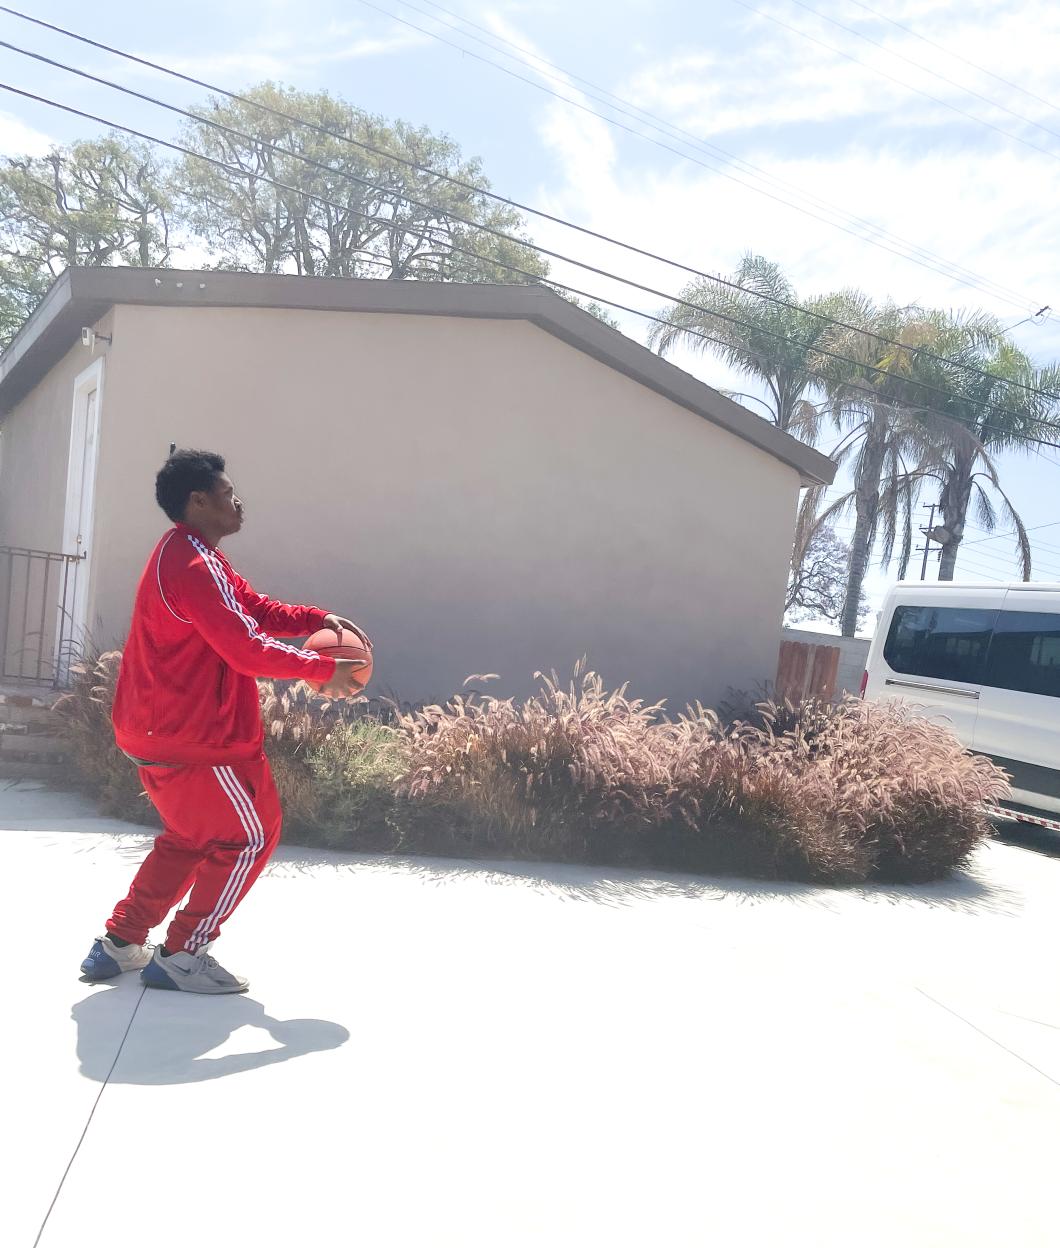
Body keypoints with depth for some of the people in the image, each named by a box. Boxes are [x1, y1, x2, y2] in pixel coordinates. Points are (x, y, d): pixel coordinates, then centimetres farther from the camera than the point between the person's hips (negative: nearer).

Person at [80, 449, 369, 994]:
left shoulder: (195, 557, 14)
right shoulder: (192, 566, -21)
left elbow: (258, 609, 14)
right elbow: (247, 648, -26)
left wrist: (319, 619, -1)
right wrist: (325, 670, -17)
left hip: (161, 732, 11)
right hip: (195, 739, -11)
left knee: (189, 836, 23)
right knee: (249, 836, 3)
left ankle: (119, 943, 29)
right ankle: (180, 956, 11)